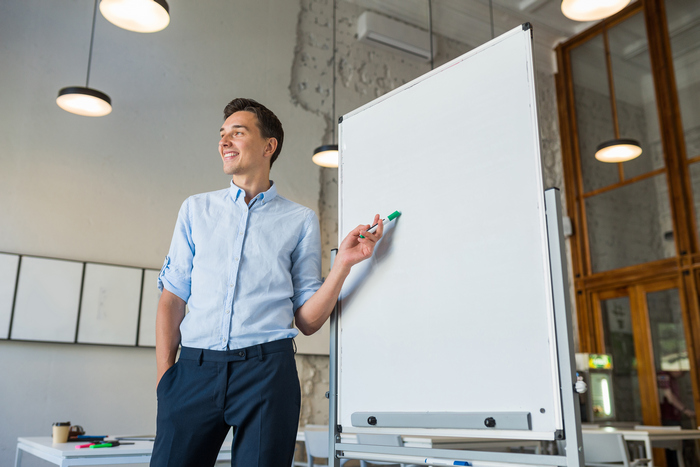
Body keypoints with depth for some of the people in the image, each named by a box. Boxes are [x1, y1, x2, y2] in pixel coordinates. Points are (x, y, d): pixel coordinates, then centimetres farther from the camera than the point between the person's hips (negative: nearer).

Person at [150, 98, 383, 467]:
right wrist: (164, 373, 0)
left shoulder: (301, 220, 8)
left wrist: (343, 264, -8)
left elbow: (307, 321, 5)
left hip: (266, 368, -1)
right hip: (195, 368, 2)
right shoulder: (196, 208, 15)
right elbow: (172, 298, 11)